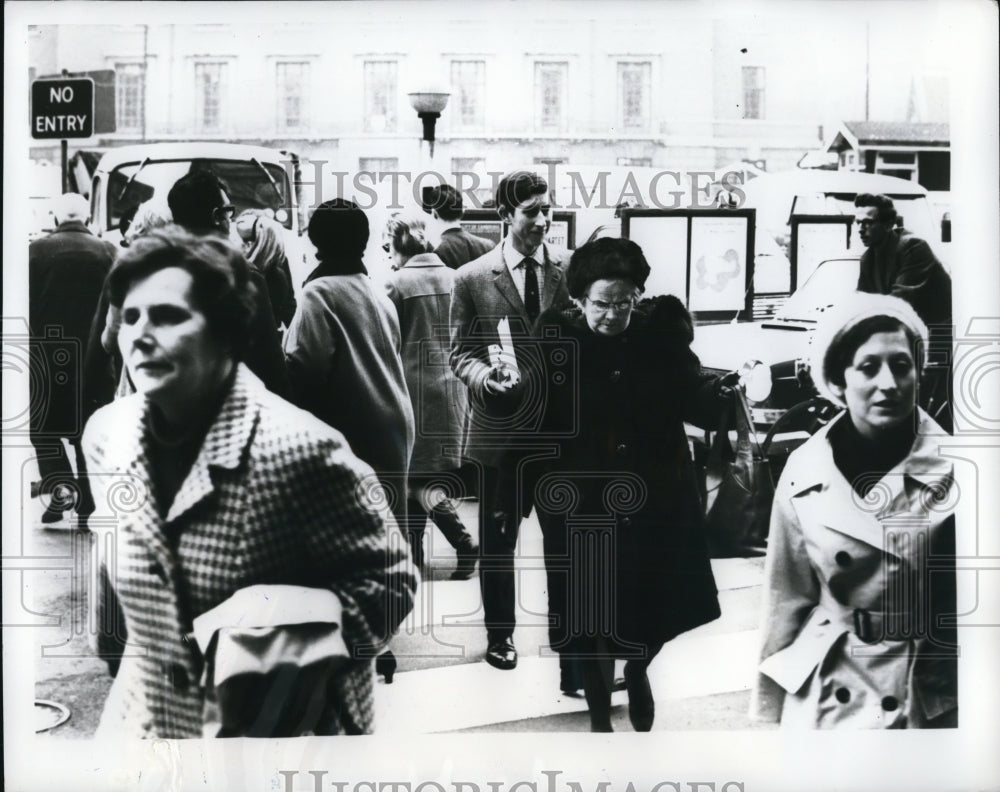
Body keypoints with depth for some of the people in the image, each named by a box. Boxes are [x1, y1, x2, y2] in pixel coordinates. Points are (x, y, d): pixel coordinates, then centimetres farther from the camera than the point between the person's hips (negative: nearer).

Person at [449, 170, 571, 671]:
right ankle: (499, 633, 27)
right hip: (500, 423, -1)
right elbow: (460, 353, 1)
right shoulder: (472, 278, -2)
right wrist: (487, 376, -19)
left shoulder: (568, 268, 1)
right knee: (497, 539, 11)